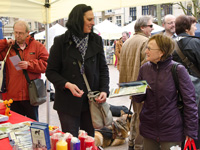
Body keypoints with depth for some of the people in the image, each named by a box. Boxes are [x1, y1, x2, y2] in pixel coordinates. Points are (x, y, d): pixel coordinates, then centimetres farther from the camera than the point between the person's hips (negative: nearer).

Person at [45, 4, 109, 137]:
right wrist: (67, 85, -19)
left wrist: (104, 90, -8)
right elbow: (51, 72, -3)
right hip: (68, 102, -3)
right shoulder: (61, 42, -5)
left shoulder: (97, 40, 4)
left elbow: (103, 68, 7)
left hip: (91, 101, 3)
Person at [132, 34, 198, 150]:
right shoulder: (145, 68, 3)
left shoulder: (178, 70, -11)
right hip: (149, 130, 4)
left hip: (171, 131, -4)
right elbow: (137, 99, 10)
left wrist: (190, 133, -9)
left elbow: (190, 102, -8)